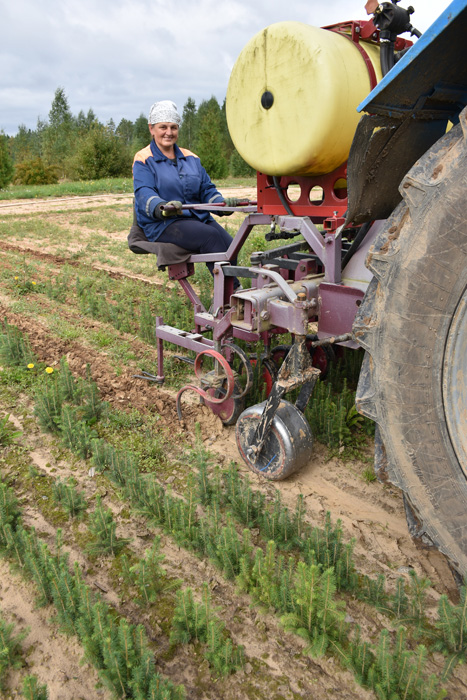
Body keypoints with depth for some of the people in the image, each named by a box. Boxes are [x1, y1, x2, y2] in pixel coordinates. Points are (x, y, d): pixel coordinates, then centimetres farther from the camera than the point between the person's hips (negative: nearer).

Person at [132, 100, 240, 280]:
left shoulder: (190, 158, 22)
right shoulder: (143, 160, 4)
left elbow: (206, 189, 19)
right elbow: (144, 194, -12)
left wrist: (223, 203, -5)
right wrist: (162, 208, -35)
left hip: (199, 218, 5)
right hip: (162, 224, -5)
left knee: (230, 245, -23)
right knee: (211, 236, -30)